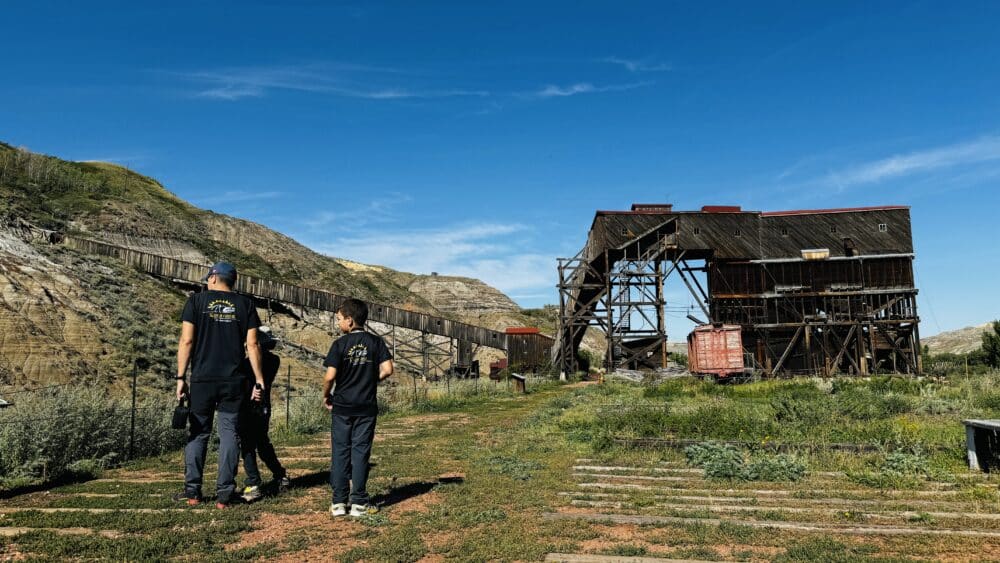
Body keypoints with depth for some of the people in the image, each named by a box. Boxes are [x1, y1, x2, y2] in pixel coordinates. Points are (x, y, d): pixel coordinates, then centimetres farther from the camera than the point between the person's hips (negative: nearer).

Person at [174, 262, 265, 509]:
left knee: (197, 433, 10)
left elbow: (186, 341, -3)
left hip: (202, 379, 0)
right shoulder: (245, 304, 6)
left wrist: (180, 377, 1)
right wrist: (259, 380, 3)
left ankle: (193, 491, 15)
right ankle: (224, 494, 5)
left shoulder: (197, 300, 3)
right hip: (233, 381, 1)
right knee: (229, 434, 5)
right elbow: (252, 344, 0)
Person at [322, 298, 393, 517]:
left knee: (340, 452, 8)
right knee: (361, 452, 6)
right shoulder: (376, 342, -1)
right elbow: (387, 370, -8)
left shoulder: (340, 344, -8)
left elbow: (330, 376, -14)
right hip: (367, 407, 1)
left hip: (342, 406, -1)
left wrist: (326, 395, 4)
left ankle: (338, 502, 11)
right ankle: (359, 502, 9)